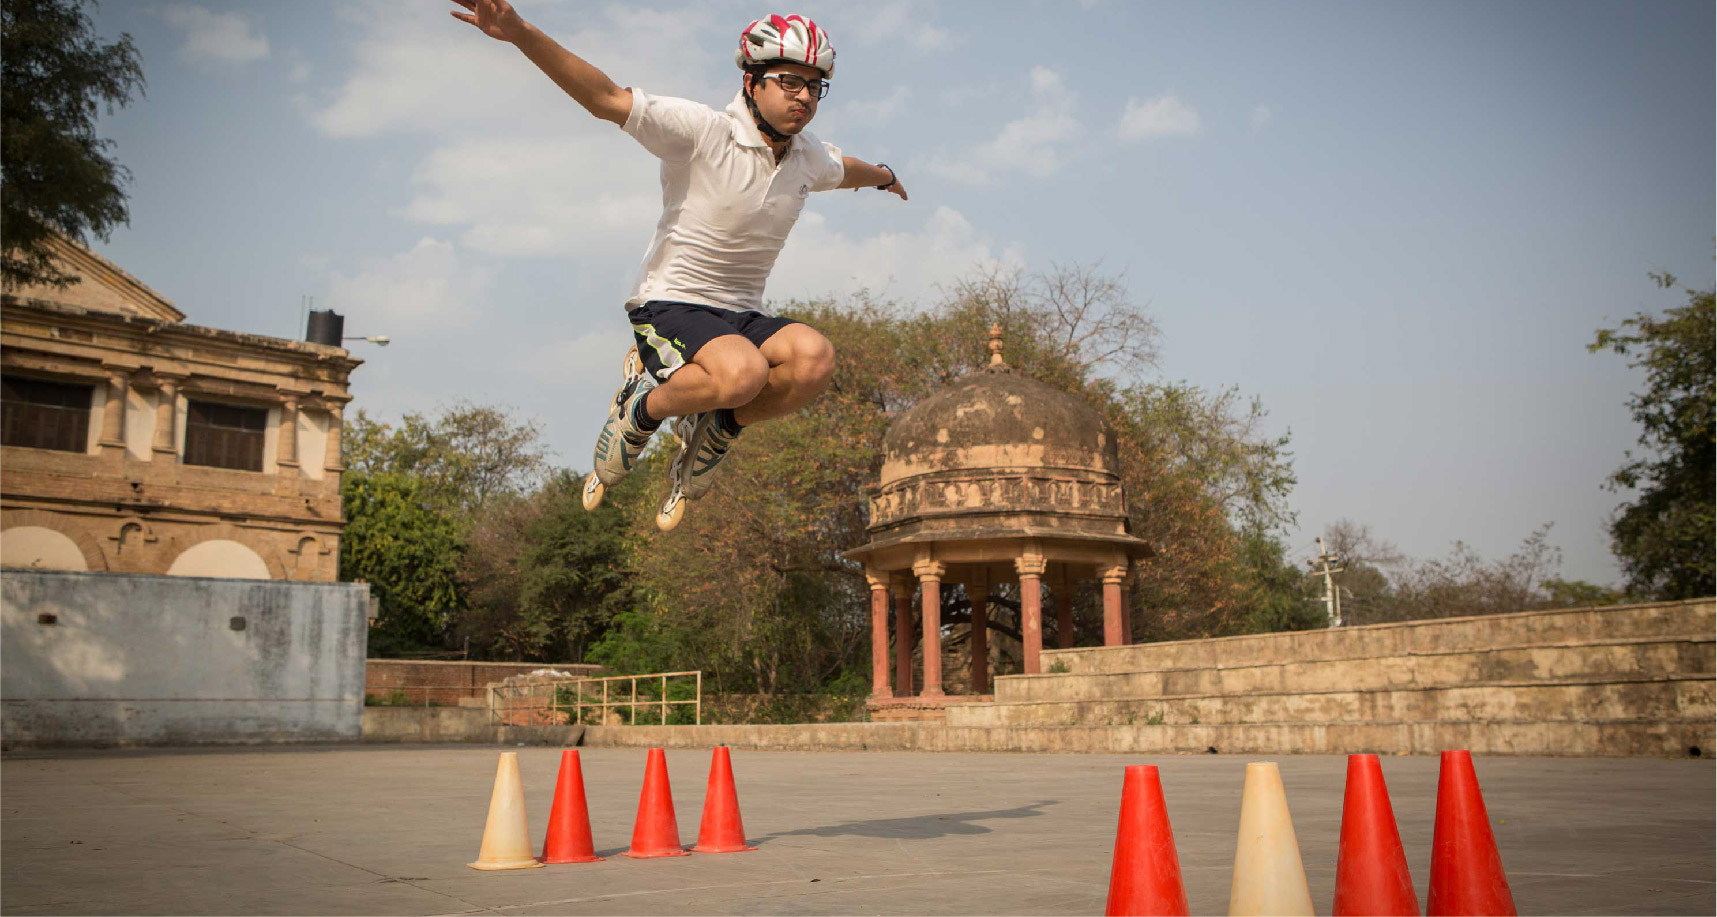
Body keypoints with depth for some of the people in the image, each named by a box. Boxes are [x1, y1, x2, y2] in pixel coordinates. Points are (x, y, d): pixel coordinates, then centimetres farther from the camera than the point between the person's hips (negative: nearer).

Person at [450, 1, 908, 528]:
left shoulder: (809, 158, 5)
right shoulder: (701, 131, -14)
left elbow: (845, 169, 31)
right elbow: (606, 99, -24)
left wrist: (884, 177, 52)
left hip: (740, 316, 6)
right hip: (669, 306, -5)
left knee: (815, 358, -27)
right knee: (743, 373, -37)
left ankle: (713, 431, -2)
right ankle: (643, 407, -5)